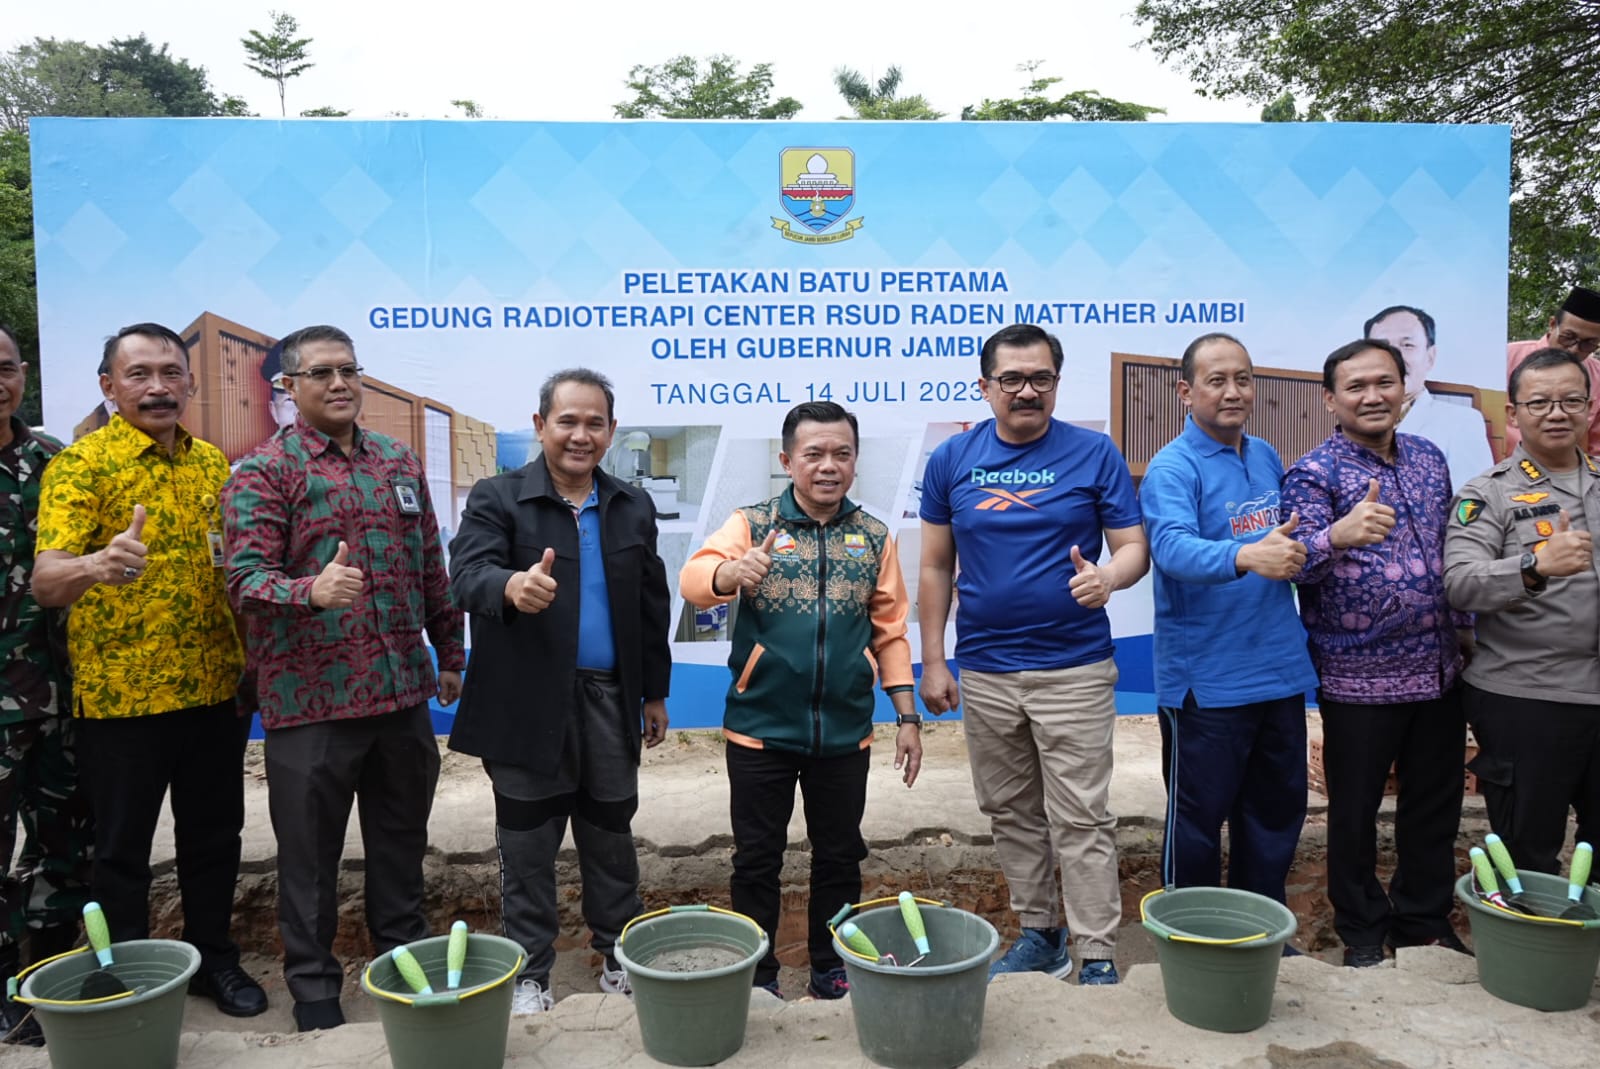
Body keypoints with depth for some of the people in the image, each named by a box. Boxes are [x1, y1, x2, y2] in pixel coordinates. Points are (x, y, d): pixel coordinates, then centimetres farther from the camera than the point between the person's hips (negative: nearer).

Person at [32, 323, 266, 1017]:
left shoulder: (213, 463, 7)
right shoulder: (80, 464, -9)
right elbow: (46, 582, -20)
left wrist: (254, 666, 7)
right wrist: (97, 565, -43)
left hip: (214, 692, 5)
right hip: (119, 696, -4)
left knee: (214, 836, 15)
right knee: (122, 848, 10)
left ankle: (213, 959, 33)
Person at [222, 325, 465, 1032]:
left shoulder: (400, 462, 11)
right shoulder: (262, 472, -5)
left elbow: (432, 569, 15)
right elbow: (245, 577, -15)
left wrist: (450, 654, 16)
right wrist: (311, 589, -35)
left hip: (403, 690, 5)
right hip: (310, 700, -4)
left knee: (401, 838, 17)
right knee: (311, 850, 8)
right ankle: (313, 987, 25)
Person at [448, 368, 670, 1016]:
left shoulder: (633, 507, 7)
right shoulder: (497, 499, -5)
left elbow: (652, 606, 11)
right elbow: (468, 574, -22)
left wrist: (655, 692, 12)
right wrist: (511, 587, -44)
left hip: (610, 701, 3)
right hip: (528, 706, -3)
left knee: (611, 837, 15)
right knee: (527, 847, 8)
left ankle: (619, 957, 32)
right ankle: (530, 973, 24)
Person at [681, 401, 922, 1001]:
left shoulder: (874, 538, 5)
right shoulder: (753, 525, -3)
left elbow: (890, 633, 7)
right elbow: (693, 581, -21)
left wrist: (907, 716, 2)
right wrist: (731, 572, -43)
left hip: (845, 732, 2)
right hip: (761, 728, -2)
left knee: (839, 856, 14)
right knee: (757, 859, 8)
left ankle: (831, 969, 32)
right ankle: (757, 976, 25)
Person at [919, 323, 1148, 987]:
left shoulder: (1094, 454, -2)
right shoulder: (952, 460, 3)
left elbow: (1134, 546, -1)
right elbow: (936, 567, 7)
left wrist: (1109, 575, -25)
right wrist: (933, 660, 4)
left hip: (1075, 669, -3)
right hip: (984, 672, 3)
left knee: (1081, 820, -1)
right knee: (1012, 814, 14)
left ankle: (1097, 958, 11)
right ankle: (1040, 935, 30)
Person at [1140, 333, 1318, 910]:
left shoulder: (1266, 457, 10)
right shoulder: (1172, 468, -13)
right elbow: (1174, 548, -31)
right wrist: (1246, 556, -47)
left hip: (1281, 669, 7)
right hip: (1207, 681, -7)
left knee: (1278, 810, 19)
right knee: (1198, 818, 5)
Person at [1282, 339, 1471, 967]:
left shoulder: (1430, 459, 8)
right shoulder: (1314, 473, -11)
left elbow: (1449, 553, 19)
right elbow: (1292, 565, -23)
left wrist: (1463, 624, 18)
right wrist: (1337, 536, -42)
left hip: (1438, 670, 6)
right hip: (1358, 678, -5)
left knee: (1436, 805, 17)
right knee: (1354, 811, 8)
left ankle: (1425, 922, 37)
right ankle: (1362, 932, 27)